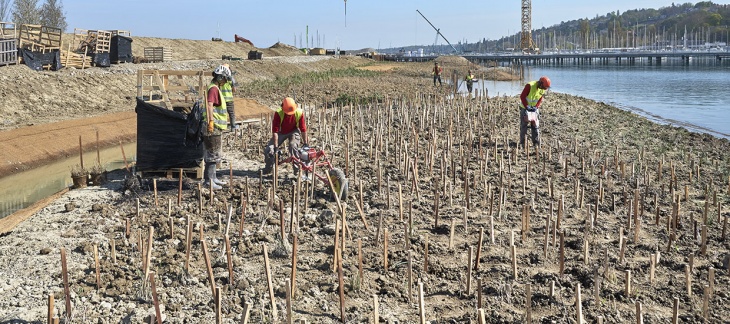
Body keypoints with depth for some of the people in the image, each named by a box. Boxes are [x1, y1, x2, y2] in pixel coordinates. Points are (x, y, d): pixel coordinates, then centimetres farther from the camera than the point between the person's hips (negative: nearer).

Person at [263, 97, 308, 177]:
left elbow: (303, 128, -14)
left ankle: (297, 169, -12)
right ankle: (268, 169, 17)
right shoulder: (278, 113, -30)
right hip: (281, 132, 1)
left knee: (293, 147, -30)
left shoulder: (299, 112, -26)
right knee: (268, 150, -11)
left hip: (293, 131, 0)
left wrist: (305, 143, -9)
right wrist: (276, 146, -28)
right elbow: (275, 130, -27)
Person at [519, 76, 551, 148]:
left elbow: (540, 99, 3)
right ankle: (522, 143, 6)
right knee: (524, 125, -2)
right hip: (525, 108, -5)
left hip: (534, 109, 5)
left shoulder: (543, 89, -8)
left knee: (536, 125, 2)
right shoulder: (529, 86, -26)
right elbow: (522, 96, -22)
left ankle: (536, 143, 8)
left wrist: (536, 107, -13)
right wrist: (527, 106, -25)